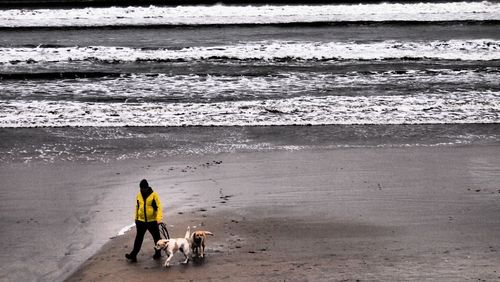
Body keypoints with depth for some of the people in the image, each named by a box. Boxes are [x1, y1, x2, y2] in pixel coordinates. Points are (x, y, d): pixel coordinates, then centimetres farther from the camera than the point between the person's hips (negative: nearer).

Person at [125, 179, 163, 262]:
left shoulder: (154, 195, -11)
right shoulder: (138, 195, 3)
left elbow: (159, 207, -15)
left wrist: (159, 219, -27)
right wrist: (136, 218, 19)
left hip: (152, 221, -3)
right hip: (141, 221, 3)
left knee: (157, 238, 11)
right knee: (138, 238, 1)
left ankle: (158, 253, 29)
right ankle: (133, 255, 0)